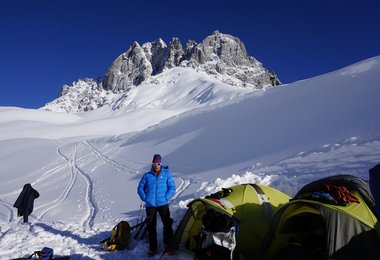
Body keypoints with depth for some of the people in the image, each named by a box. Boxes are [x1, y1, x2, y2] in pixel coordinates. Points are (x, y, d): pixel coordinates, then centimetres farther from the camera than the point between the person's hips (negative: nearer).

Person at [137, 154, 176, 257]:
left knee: (167, 225, -4)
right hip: (150, 205, 2)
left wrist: (166, 198, -10)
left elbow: (172, 188, 1)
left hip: (163, 204, -1)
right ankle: (152, 248, 20)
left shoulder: (167, 174, 3)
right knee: (151, 227, 7)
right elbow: (140, 188, 11)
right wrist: (145, 198, -2)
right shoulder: (147, 175, 7)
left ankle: (168, 246, 13)